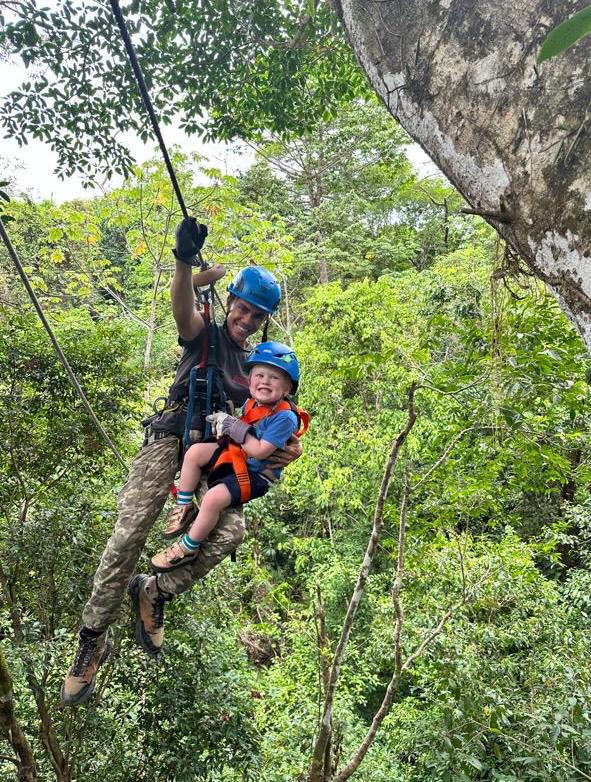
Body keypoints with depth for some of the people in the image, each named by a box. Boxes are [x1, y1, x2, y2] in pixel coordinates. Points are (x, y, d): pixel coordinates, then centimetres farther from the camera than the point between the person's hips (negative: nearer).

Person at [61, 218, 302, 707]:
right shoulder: (205, 335, 6)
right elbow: (182, 304, -17)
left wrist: (290, 446, -5)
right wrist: (185, 260, -38)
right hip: (172, 437, -3)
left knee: (231, 531, -21)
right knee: (130, 533, -14)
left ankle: (154, 593, 2)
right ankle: (93, 639, 2)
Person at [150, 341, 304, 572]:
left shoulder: (285, 417, -22)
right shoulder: (251, 403, 2)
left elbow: (260, 451, -26)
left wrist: (233, 427, -22)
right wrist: (224, 425, -3)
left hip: (256, 473, -8)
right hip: (235, 456, 8)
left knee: (213, 498, -27)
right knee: (195, 452, -13)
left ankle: (188, 548, -3)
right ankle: (183, 509, 4)